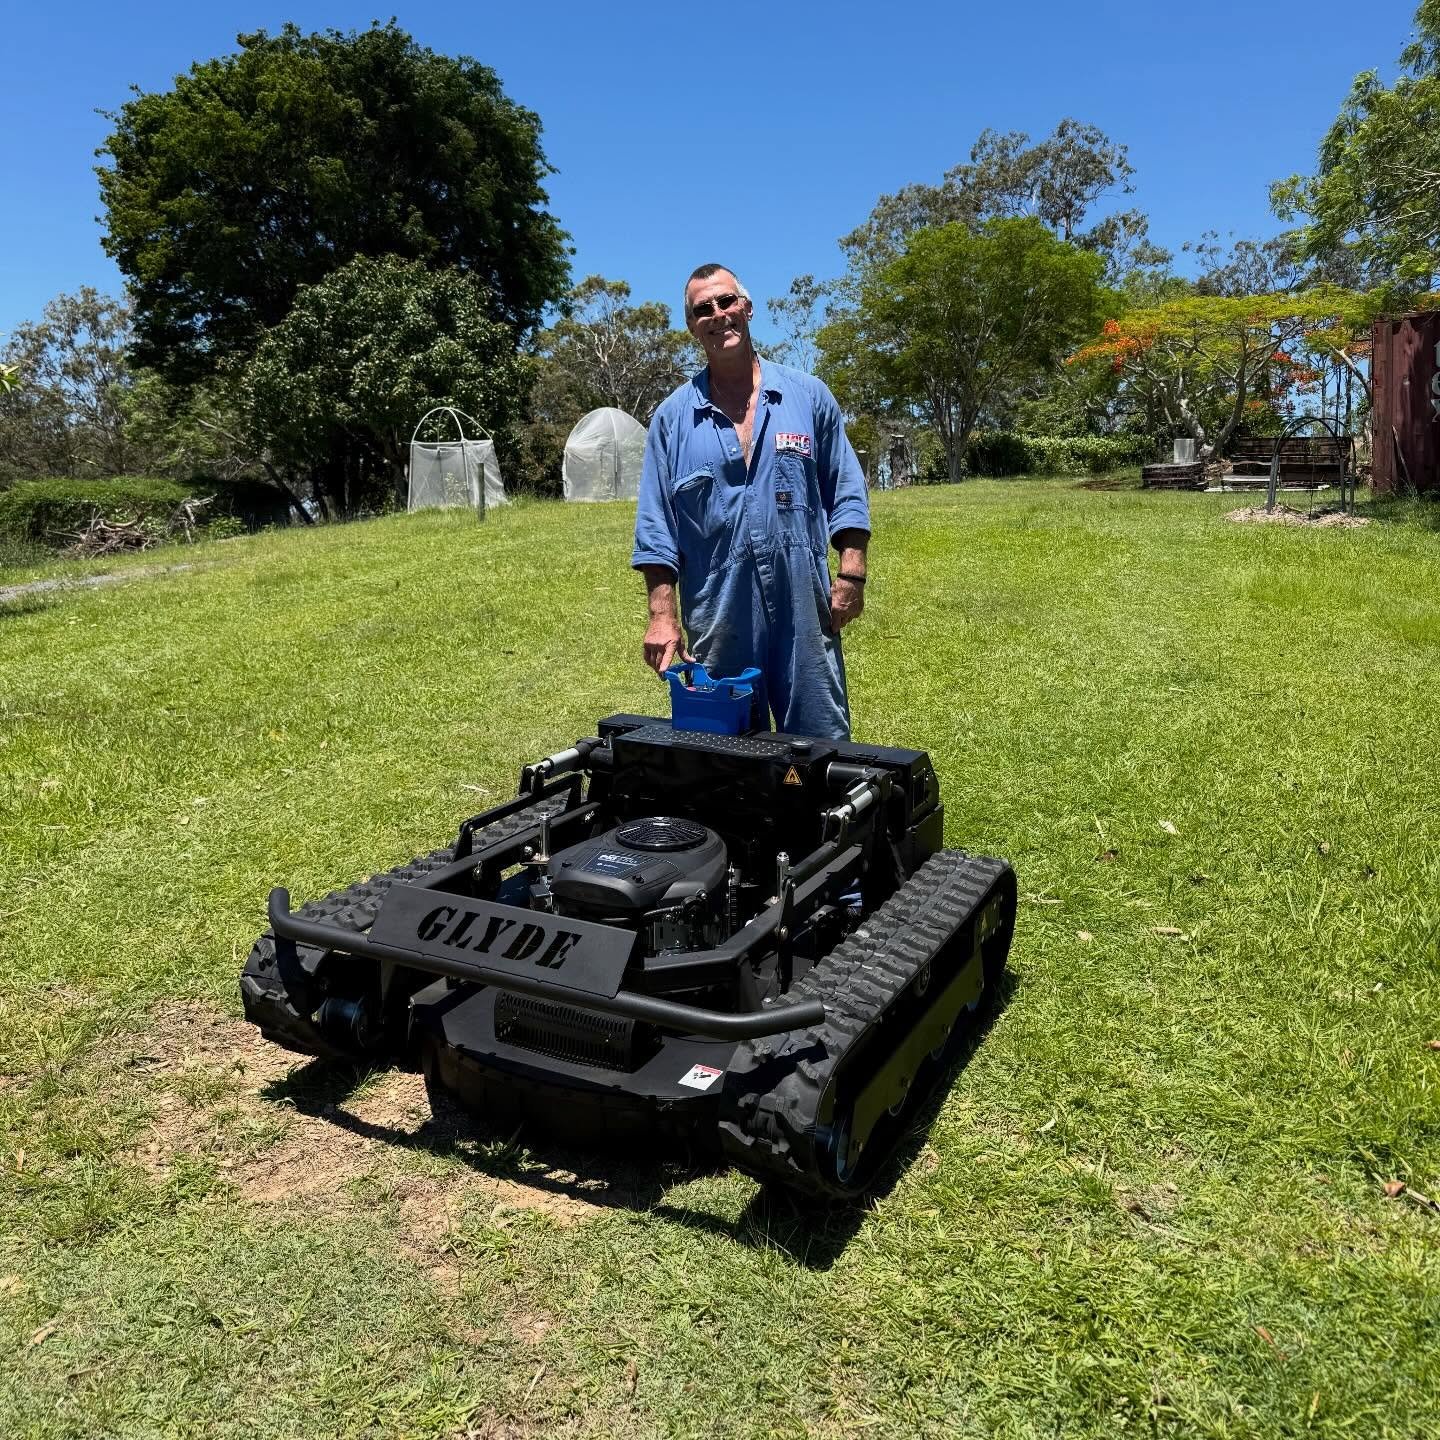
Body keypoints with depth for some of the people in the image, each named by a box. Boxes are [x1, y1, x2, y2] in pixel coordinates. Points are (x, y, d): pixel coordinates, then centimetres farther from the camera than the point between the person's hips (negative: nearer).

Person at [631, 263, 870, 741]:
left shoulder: (809, 396, 8)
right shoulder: (672, 416, 7)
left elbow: (846, 493, 8)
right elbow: (655, 527, 4)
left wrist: (851, 573, -3)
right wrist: (662, 614, -4)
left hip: (803, 610, 0)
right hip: (715, 618, 1)